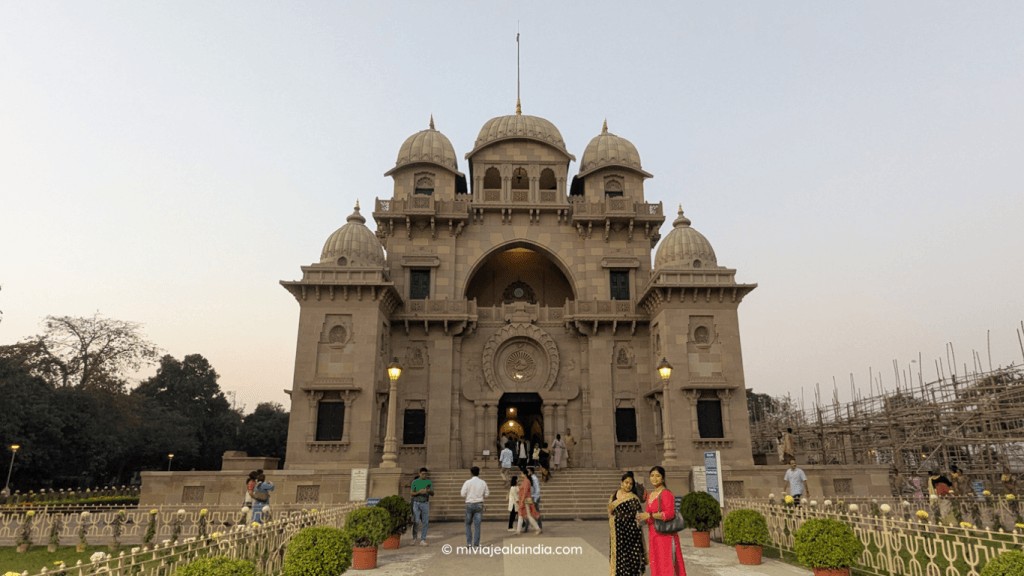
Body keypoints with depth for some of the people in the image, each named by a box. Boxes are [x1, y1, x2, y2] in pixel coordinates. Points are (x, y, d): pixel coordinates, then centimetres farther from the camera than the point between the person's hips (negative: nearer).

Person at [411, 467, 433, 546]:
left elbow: (432, 494, -2)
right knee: (416, 521, -9)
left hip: (425, 504, 1)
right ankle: (414, 534, 20)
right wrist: (419, 492, -23)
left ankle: (422, 540, 1)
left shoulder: (429, 482, 2)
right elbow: (412, 493, -3)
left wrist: (429, 491, -26)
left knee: (425, 523, -3)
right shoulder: (415, 482, -2)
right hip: (416, 504, -1)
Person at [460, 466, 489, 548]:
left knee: (468, 524, 12)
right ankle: (476, 543, 6)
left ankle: (469, 542, 9)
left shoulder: (468, 482, -8)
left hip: (469, 505, -1)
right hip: (479, 504, 1)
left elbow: (463, 494, -8)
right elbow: (486, 494, 6)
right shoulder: (483, 483, 0)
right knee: (477, 524, 5)